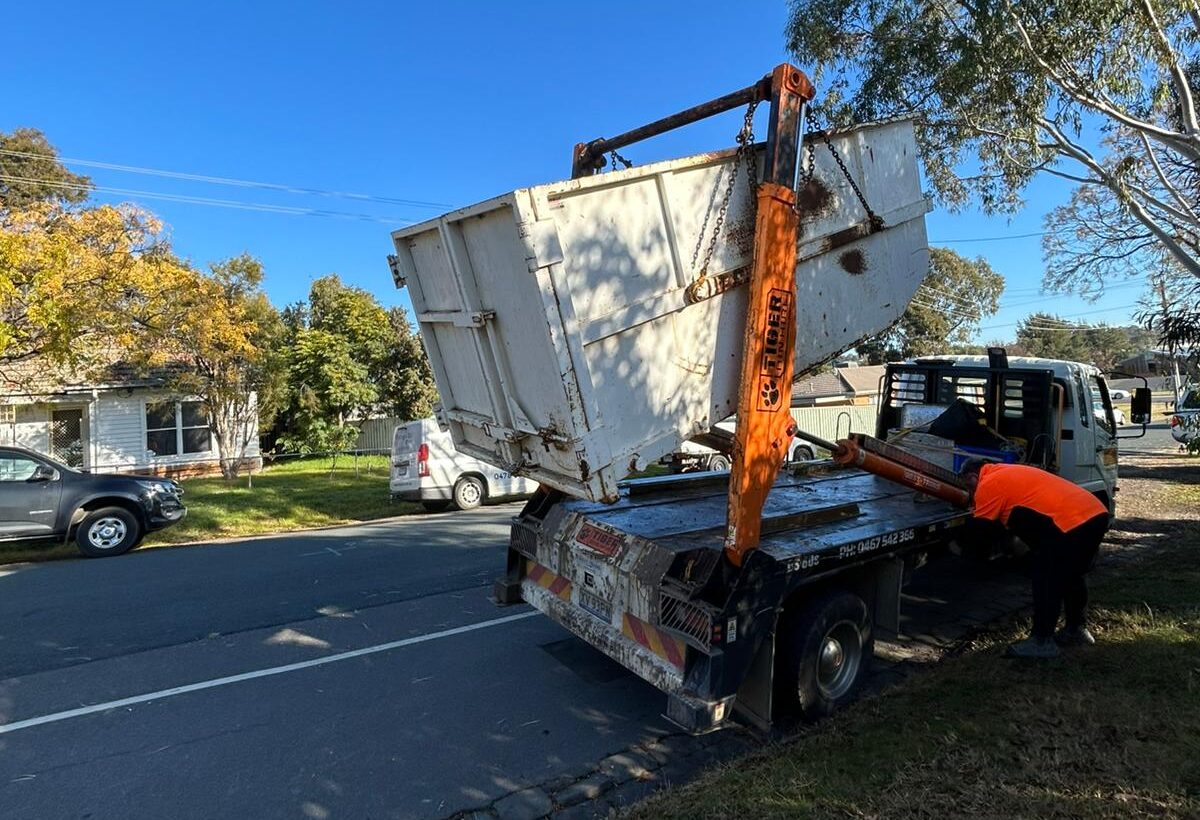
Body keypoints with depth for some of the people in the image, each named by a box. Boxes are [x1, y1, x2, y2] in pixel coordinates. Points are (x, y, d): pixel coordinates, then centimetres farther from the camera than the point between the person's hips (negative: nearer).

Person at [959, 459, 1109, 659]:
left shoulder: (987, 486, -3)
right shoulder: (1007, 473, 24)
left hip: (1072, 522, -10)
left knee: (1046, 581, -1)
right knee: (1072, 575, 24)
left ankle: (1042, 642, 5)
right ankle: (1077, 629, 37)